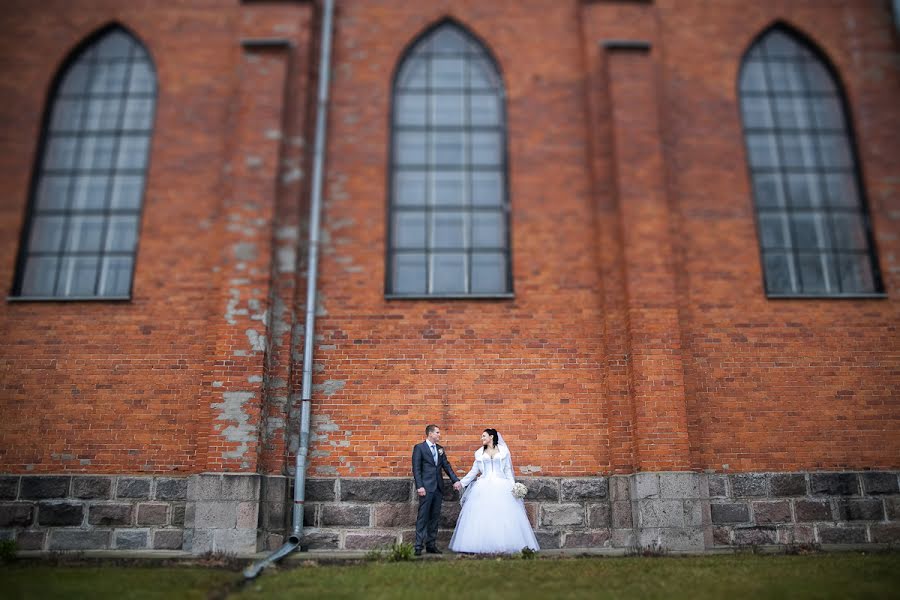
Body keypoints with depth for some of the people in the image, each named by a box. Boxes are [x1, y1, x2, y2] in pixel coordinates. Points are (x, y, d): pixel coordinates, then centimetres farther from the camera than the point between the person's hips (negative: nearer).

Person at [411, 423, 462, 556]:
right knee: (423, 517, -5)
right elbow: (416, 469, -8)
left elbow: (446, 465, 13)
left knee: (434, 517, 9)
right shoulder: (419, 448, -4)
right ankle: (418, 546, -1)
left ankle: (431, 545, 16)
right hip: (426, 488, -6)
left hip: (438, 488, 6)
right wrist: (419, 486, -16)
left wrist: (456, 480, 2)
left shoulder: (440, 449, 14)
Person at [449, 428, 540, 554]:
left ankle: (504, 545, -1)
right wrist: (462, 482, 9)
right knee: (482, 515, -6)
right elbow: (474, 471, 16)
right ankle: (482, 546, -3)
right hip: (484, 487, 2)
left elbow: (508, 470, 8)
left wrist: (513, 485, -1)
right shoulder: (479, 453, 14)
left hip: (501, 487, -2)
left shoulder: (503, 450, 8)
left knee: (503, 516, -7)